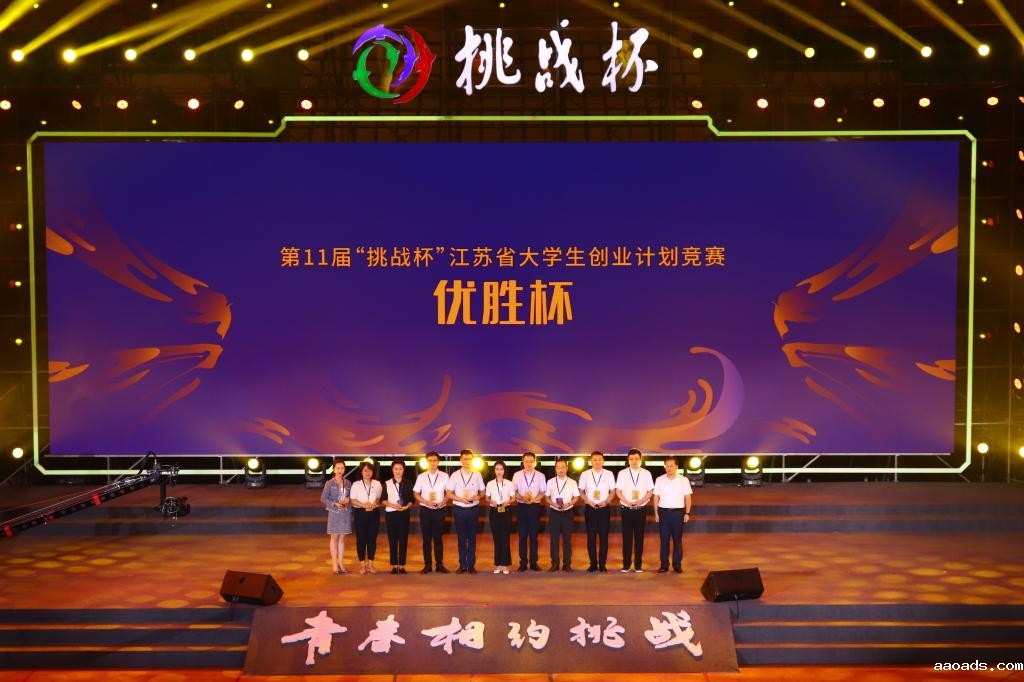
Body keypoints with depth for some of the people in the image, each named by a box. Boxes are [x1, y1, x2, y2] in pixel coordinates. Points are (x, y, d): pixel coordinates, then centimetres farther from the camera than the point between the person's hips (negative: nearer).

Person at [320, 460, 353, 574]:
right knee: (334, 538, 2)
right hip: (334, 513, -3)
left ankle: (341, 563, 13)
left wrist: (348, 500, -8)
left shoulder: (348, 483, 6)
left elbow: (352, 497, 14)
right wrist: (335, 504, -17)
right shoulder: (329, 483, -4)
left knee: (342, 539, 7)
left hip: (346, 513, 3)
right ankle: (334, 564, 8)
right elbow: (323, 499, -5)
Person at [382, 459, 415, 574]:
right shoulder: (387, 484, 6)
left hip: (404, 513, 0)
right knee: (392, 539, 1)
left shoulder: (408, 484, 7)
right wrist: (391, 505, -12)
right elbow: (383, 499, 5)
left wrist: (406, 506, -12)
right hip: (391, 513, 0)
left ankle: (402, 565, 4)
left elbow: (412, 500, 7)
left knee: (403, 539, -1)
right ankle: (394, 565, 7)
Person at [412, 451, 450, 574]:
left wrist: (443, 502, -11)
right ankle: (427, 565, 12)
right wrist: (426, 502, -11)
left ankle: (439, 564, 12)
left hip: (440, 510, 0)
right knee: (426, 538, 5)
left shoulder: (444, 476, 1)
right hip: (425, 510, 1)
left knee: (438, 538, 5)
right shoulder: (421, 477, 3)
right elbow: (416, 493, 5)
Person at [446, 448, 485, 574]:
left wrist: (477, 496, -13)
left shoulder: (477, 475, 3)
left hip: (473, 509, 1)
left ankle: (471, 565, 14)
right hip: (459, 509, -1)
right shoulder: (455, 475, -1)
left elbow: (482, 492, 9)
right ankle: (462, 565, 15)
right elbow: (449, 494, 0)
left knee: (472, 538, 6)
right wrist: (461, 499, -15)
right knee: (461, 538, 6)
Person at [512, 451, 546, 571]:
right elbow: (514, 491, 3)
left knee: (534, 535, 4)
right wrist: (522, 498, -15)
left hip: (535, 506, 0)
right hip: (521, 507, 0)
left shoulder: (540, 476, 2)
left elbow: (542, 492, 2)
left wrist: (533, 499, -15)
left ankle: (533, 562, 11)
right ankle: (523, 562, 9)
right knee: (522, 535, 2)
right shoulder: (517, 475, 3)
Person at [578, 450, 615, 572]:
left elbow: (612, 491, 5)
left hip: (604, 508, 0)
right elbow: (581, 491, 6)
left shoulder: (609, 474, 3)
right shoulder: (585, 475, 3)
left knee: (604, 537, 1)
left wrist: (607, 501, -12)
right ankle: (593, 564, 12)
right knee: (591, 537, 3)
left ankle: (602, 564, 9)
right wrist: (588, 501, -10)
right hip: (590, 508, 0)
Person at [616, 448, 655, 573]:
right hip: (626, 509, 0)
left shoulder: (646, 473, 3)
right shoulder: (622, 473, 2)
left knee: (639, 537, 4)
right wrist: (627, 502, -14)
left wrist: (641, 501, -15)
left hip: (641, 509, 1)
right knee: (627, 537, 2)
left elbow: (650, 491, 3)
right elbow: (618, 491, 1)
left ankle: (638, 565, 11)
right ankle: (626, 565, 9)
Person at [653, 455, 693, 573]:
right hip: (663, 512, 1)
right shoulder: (659, 480, 3)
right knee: (664, 540, 5)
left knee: (677, 540, 5)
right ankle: (664, 565, 11)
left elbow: (688, 497, 2)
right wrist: (656, 513, 2)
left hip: (678, 512, -1)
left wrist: (687, 513, -3)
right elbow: (656, 497, 6)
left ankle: (677, 565, 14)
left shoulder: (684, 480, -1)